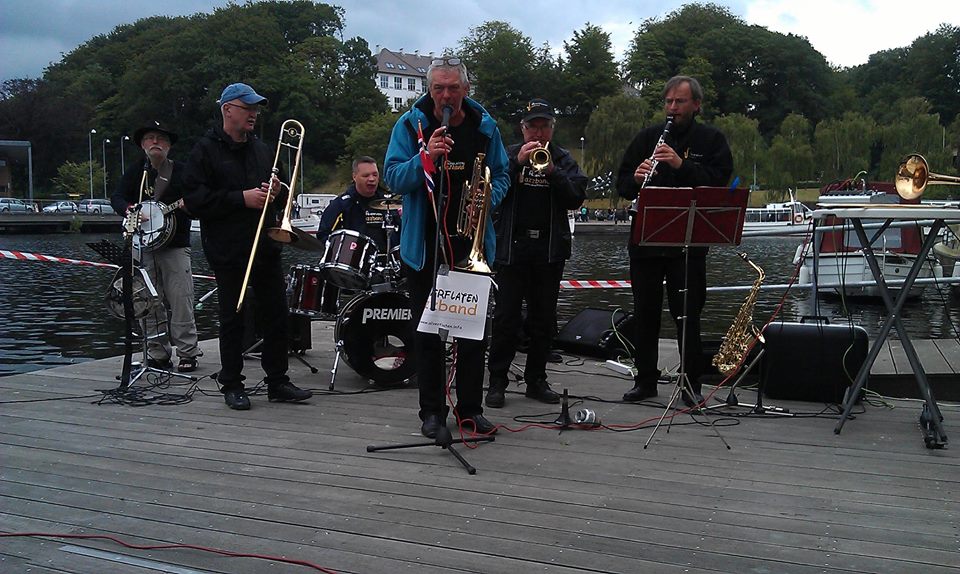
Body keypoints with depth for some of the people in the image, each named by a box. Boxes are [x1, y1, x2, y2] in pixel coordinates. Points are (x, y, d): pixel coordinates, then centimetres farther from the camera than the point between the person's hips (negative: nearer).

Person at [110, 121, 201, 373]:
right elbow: (116, 197, 3)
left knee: (181, 302, -8)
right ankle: (158, 354, 11)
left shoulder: (182, 172, 6)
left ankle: (187, 353, -3)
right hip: (143, 246, 3)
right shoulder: (135, 174, 15)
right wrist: (129, 210, -17)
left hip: (175, 247, -3)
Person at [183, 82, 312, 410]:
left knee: (276, 315, 6)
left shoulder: (261, 150, 15)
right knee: (232, 319, 3)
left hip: (265, 246, 6)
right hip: (228, 251, -5)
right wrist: (242, 198, -18)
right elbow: (195, 199, -14)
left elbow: (280, 197, 26)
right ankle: (231, 385, 13)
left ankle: (277, 381, 15)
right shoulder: (206, 150, -4)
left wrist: (275, 192, 2)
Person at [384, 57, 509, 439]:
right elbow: (393, 178, -9)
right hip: (424, 245, -1)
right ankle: (432, 411, 15)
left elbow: (500, 176, 11)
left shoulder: (484, 127, 4)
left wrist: (489, 197, -11)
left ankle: (471, 408, 18)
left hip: (472, 241, 2)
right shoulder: (410, 125, -3)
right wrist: (425, 157, -26)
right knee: (427, 331, 5)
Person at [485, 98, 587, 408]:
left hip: (550, 249, 2)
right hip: (512, 246, -2)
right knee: (506, 318, -3)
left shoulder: (564, 159, 10)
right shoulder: (509, 154, 7)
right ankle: (497, 381, 4)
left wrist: (553, 171, -15)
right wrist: (517, 162, -17)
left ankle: (536, 380, 19)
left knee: (544, 319, 9)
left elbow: (576, 198, -2)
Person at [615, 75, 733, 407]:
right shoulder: (647, 137, 13)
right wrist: (636, 178, -12)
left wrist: (682, 164, -21)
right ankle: (645, 380, 19)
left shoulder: (712, 140, 5)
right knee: (645, 313, 8)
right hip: (645, 239, 3)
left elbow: (719, 182, -10)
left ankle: (691, 384, 10)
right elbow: (622, 184, 10)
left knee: (688, 315, 0)